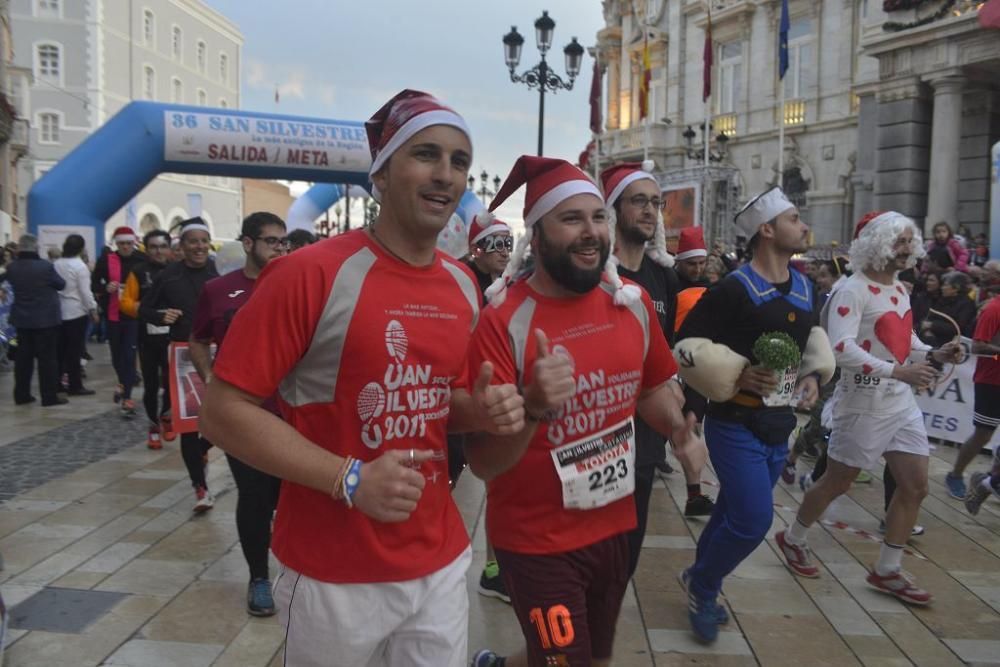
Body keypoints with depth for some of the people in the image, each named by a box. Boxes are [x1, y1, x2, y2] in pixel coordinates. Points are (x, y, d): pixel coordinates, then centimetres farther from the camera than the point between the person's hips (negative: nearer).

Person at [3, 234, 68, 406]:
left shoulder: (11, 267, -2)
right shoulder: (46, 266, -17)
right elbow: (61, 284, -3)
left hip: (22, 319, 5)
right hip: (46, 319, -5)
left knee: (23, 356, 12)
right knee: (47, 357, 0)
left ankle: (21, 394, 17)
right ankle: (49, 396, 3)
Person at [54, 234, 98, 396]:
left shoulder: (56, 264, 4)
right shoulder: (80, 266, -14)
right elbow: (85, 292, -14)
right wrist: (93, 309, -4)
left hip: (59, 311, 6)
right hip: (77, 312, -6)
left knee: (61, 348, 12)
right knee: (75, 349, -1)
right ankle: (75, 385, 2)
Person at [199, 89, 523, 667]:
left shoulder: (464, 286, 3)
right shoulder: (311, 274, -17)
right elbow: (224, 411, -15)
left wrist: (480, 410, -5)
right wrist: (346, 478, -23)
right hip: (334, 576, -5)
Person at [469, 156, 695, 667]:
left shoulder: (632, 302, -3)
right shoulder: (503, 320, -21)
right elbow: (481, 463, -21)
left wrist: (678, 425, -7)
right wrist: (533, 406, -39)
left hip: (614, 526, 6)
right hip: (536, 540, -6)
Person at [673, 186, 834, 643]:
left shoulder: (804, 287, 8)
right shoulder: (734, 289, -16)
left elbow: (810, 337, 25)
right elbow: (686, 347, -16)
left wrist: (815, 373, 8)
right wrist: (738, 373, -23)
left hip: (779, 427, 8)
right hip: (736, 425, -7)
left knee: (734, 513, 16)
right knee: (753, 519, -11)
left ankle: (701, 585, 36)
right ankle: (701, 584, 15)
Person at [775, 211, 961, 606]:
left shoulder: (900, 290, 12)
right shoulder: (852, 290, -16)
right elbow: (840, 348, -28)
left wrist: (934, 356, 1)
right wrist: (897, 372, -33)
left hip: (902, 403, 8)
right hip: (865, 403, -8)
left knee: (915, 486, 7)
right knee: (837, 483, 5)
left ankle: (887, 571, 20)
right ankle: (793, 539, 29)